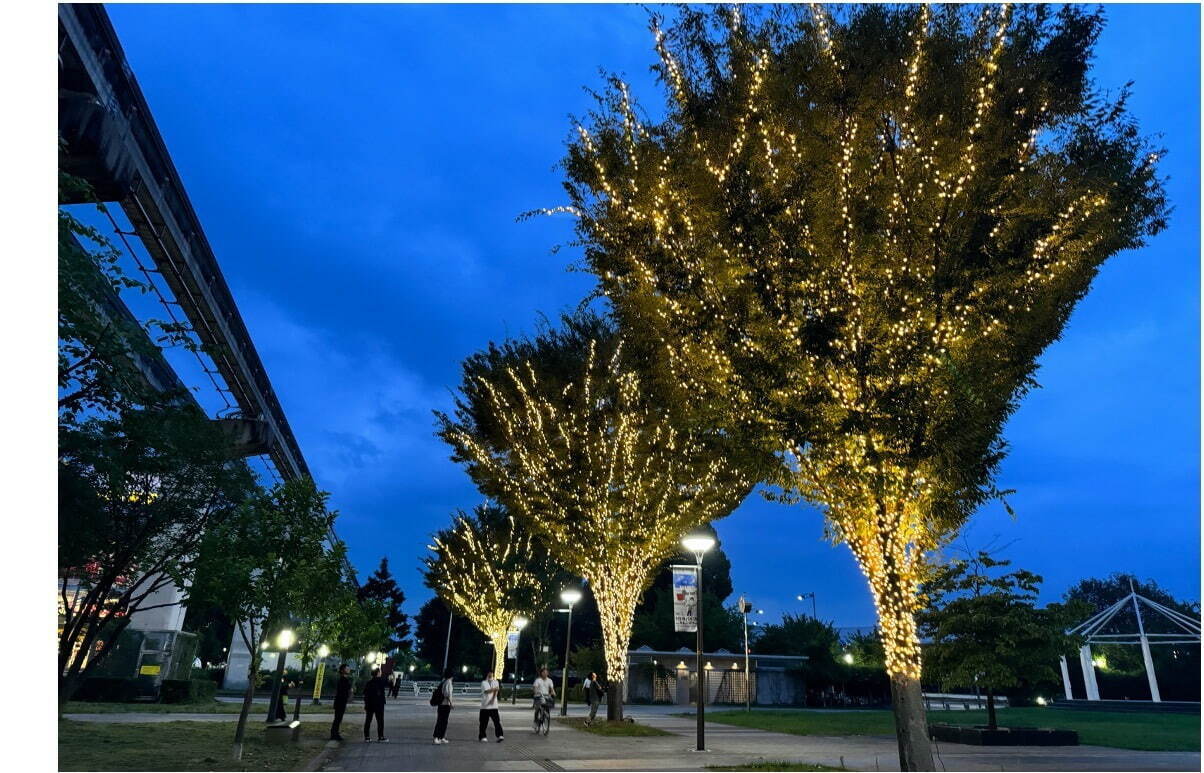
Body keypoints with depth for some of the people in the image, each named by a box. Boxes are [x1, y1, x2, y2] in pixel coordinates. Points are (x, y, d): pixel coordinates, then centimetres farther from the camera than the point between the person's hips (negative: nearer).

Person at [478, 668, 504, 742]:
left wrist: (493, 699, -19)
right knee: (483, 723, 3)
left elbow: (496, 692, -4)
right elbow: (487, 691, -16)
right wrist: (495, 689, -21)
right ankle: (482, 737, 15)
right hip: (485, 706, -2)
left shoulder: (496, 682, 9)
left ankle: (500, 736, -10)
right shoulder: (484, 683, 0)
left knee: (497, 721, -7)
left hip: (494, 706, 2)